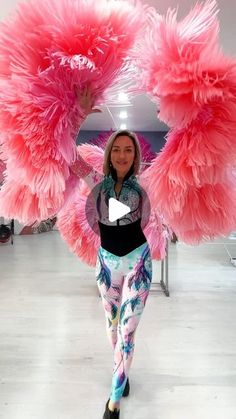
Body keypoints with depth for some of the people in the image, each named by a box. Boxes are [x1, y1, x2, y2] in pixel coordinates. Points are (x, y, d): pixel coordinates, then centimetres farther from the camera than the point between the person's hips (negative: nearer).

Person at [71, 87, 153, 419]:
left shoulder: (144, 183, -5)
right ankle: (123, 371, 49)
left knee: (127, 331, 3)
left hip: (138, 261, -2)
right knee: (113, 325, 19)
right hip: (107, 261, 2)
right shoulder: (98, 182, -3)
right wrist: (80, 115, -15)